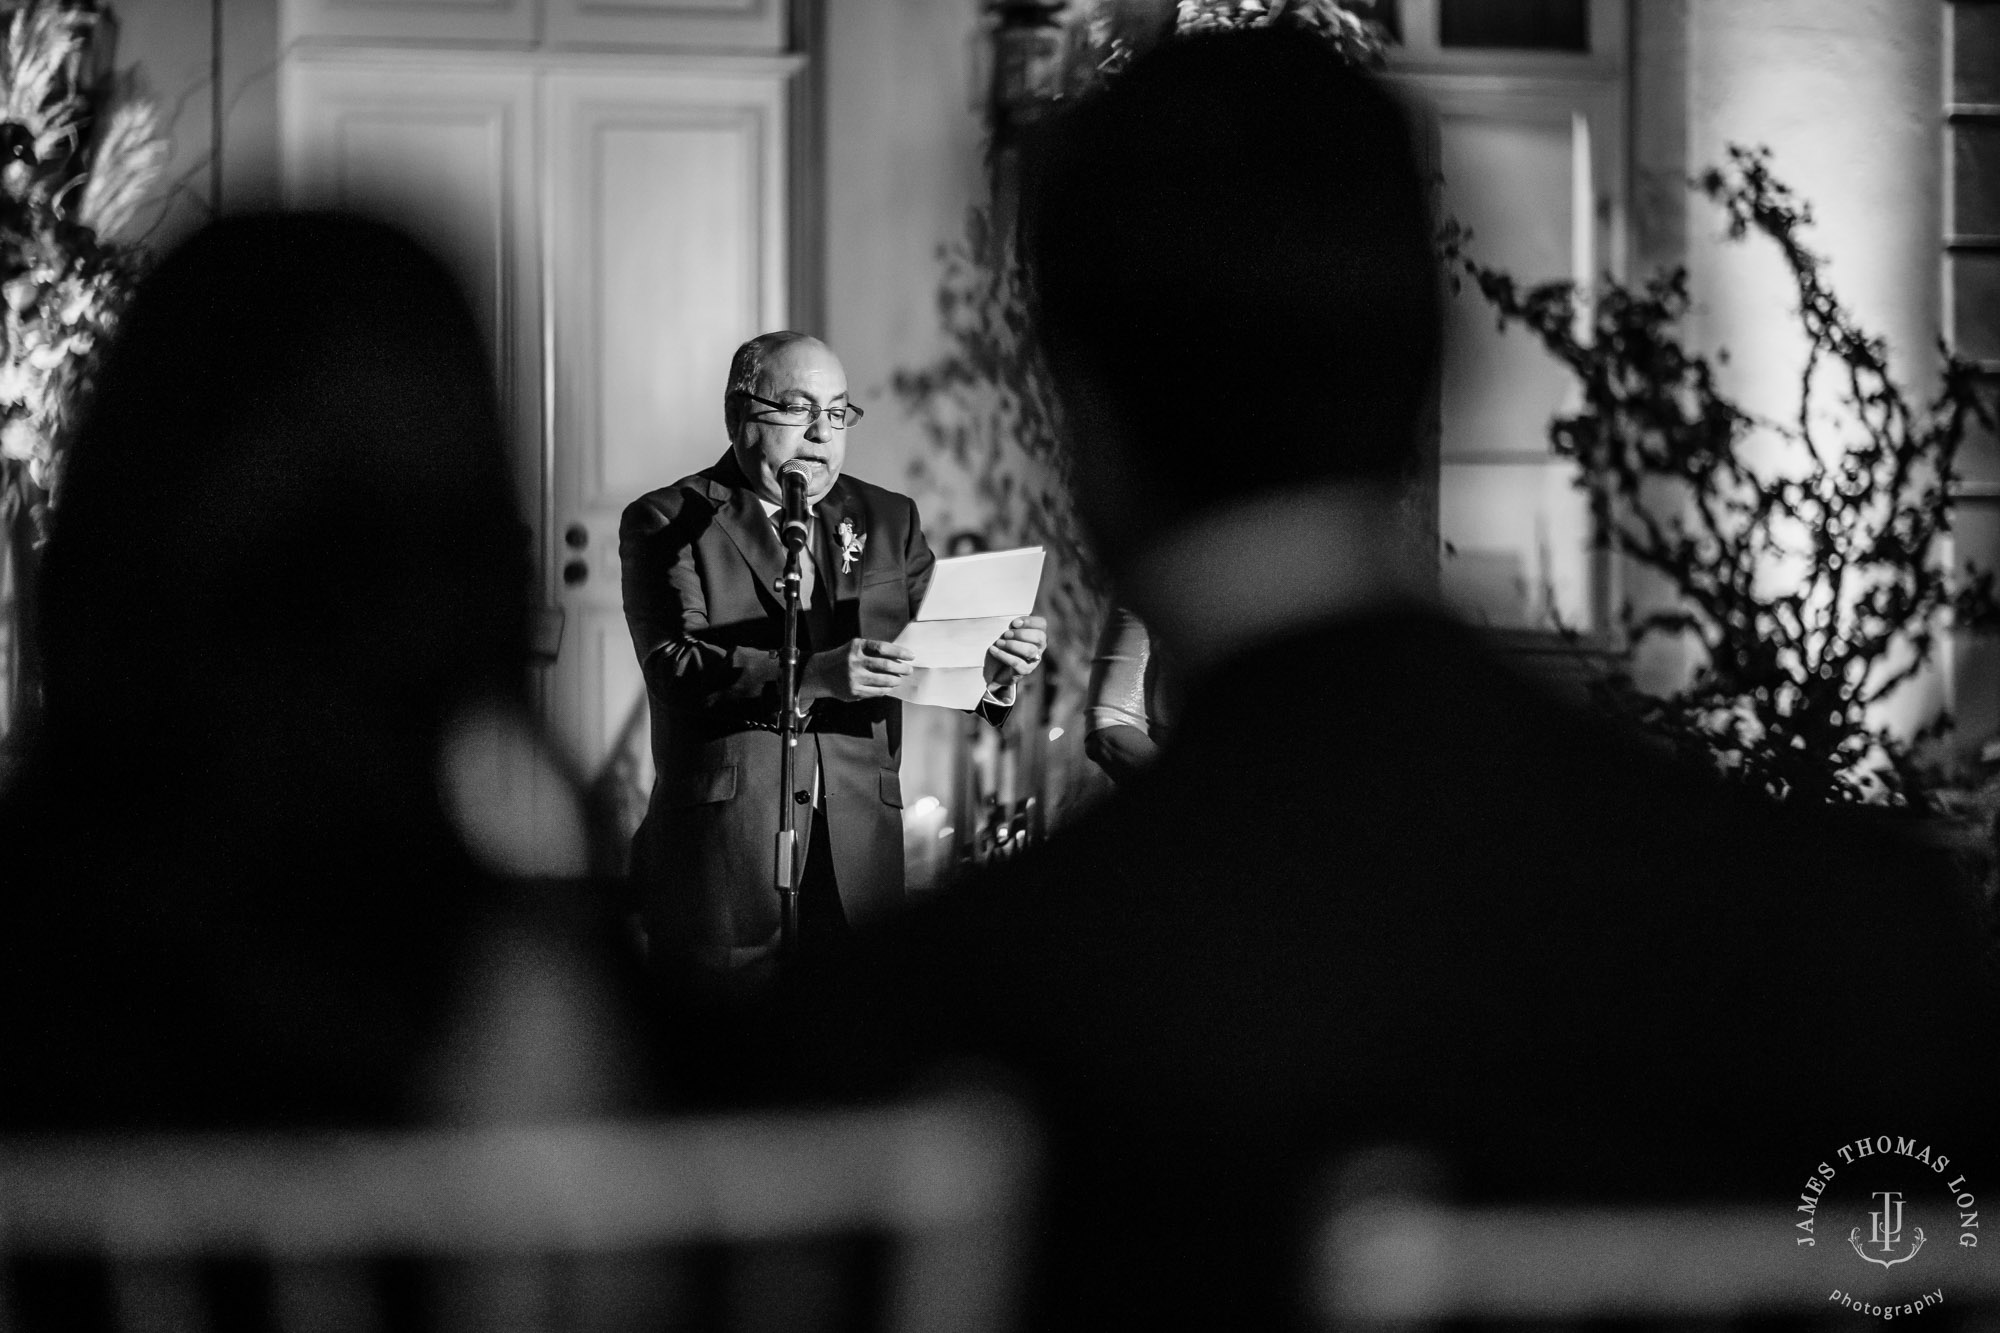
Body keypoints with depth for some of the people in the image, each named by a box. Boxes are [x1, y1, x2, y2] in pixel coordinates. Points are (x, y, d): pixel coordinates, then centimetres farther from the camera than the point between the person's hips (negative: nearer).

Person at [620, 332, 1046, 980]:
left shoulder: (887, 520, 17)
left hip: (861, 849, 3)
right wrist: (816, 674, -25)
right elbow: (674, 666, -12)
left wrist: (992, 666, -15)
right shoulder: (667, 523, 2)